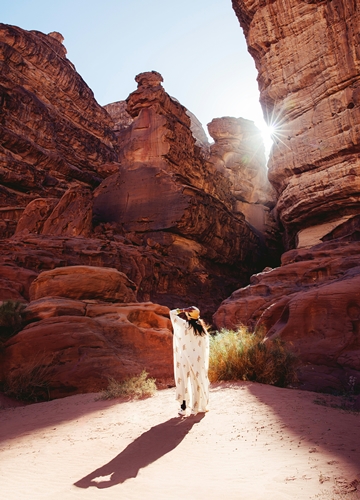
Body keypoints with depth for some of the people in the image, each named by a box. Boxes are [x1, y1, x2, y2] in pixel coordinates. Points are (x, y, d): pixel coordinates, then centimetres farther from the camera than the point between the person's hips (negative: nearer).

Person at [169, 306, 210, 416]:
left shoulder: (184, 325, -11)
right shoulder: (202, 328, -3)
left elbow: (172, 313, -2)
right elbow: (205, 346, 1)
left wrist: (183, 310, -2)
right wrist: (204, 361, 9)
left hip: (186, 359, -3)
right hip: (198, 360, 3)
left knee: (184, 382, 5)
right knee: (198, 382, 13)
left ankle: (183, 408, 3)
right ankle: (199, 407, 22)